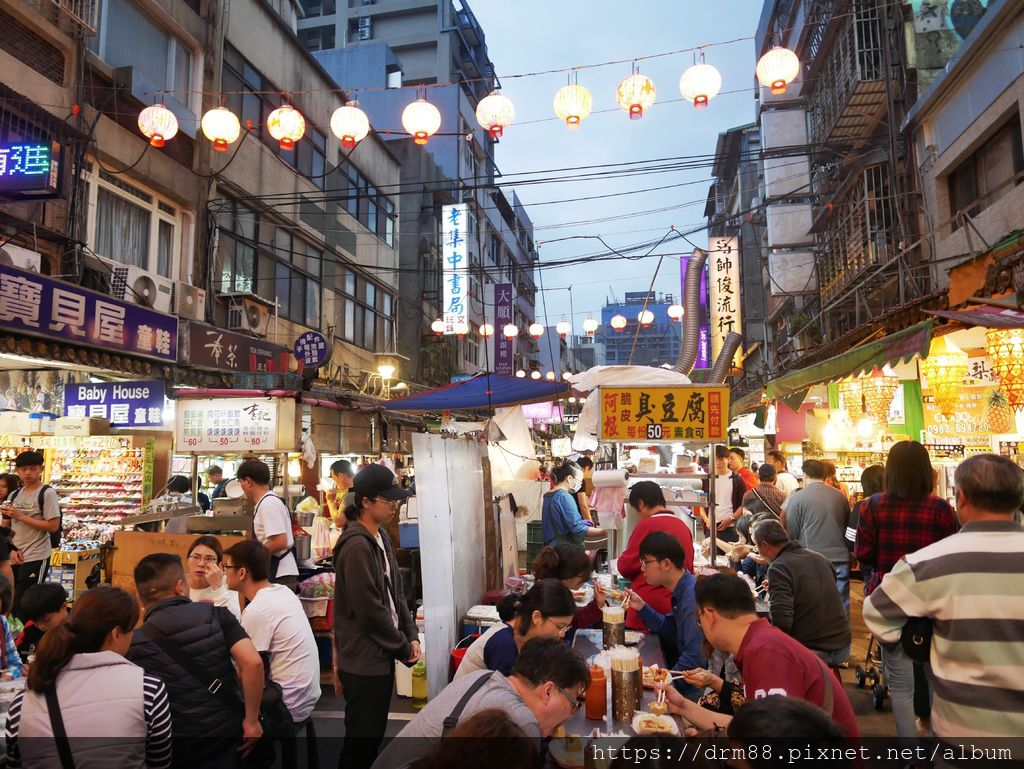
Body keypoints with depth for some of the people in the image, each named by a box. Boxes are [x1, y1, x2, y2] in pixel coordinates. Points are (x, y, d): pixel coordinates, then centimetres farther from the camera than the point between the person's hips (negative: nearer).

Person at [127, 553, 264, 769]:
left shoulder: (134, 644, -8)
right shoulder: (216, 615, -8)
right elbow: (253, 662, -18)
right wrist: (251, 720, -9)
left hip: (182, 751, 0)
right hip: (231, 732, 0)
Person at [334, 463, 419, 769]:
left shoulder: (380, 536, 7)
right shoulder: (357, 545, -22)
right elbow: (370, 609, -23)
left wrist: (412, 636, 2)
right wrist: (403, 648, -12)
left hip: (382, 655, 9)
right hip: (364, 660, -9)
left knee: (374, 734, 19)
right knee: (362, 738, 6)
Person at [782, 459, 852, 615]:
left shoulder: (797, 497, -7)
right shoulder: (841, 496, 5)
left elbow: (791, 533, -4)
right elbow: (848, 526, 17)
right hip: (841, 559, 4)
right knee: (841, 605, 10)